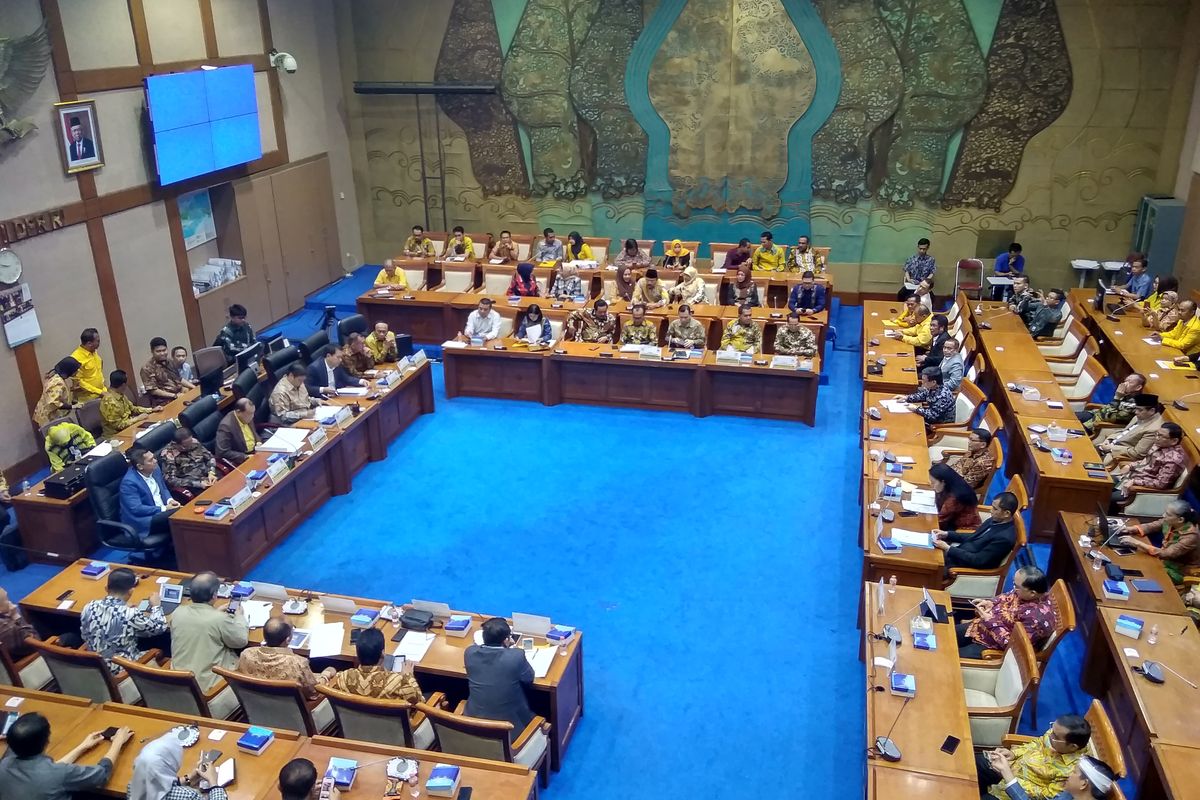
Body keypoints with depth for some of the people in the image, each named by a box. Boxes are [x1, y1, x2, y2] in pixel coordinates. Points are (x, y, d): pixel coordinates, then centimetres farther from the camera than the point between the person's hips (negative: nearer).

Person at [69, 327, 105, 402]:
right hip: (86, 399, -7)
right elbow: (78, 382, -18)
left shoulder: (94, 352, 6)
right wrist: (99, 391, -19)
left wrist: (103, 389, 13)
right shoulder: (76, 358, -17)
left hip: (100, 396, 7)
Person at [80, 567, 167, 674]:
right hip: (122, 670, -5)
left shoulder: (89, 607, -11)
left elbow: (85, 636, 9)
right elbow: (160, 627, -9)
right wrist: (156, 605, 11)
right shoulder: (130, 614, -26)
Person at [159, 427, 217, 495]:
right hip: (192, 487, -5)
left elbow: (210, 457, 10)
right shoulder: (168, 454, -14)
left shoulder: (194, 442, 0)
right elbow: (171, 480, -16)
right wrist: (198, 484, -22)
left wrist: (211, 473, -10)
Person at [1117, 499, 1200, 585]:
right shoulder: (1169, 522, -12)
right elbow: (1150, 526, 3)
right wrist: (1129, 529, -16)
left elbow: (1165, 554, -36)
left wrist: (1137, 543, -37)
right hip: (1167, 561, 6)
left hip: (1180, 572, -6)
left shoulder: (1191, 536, -32)